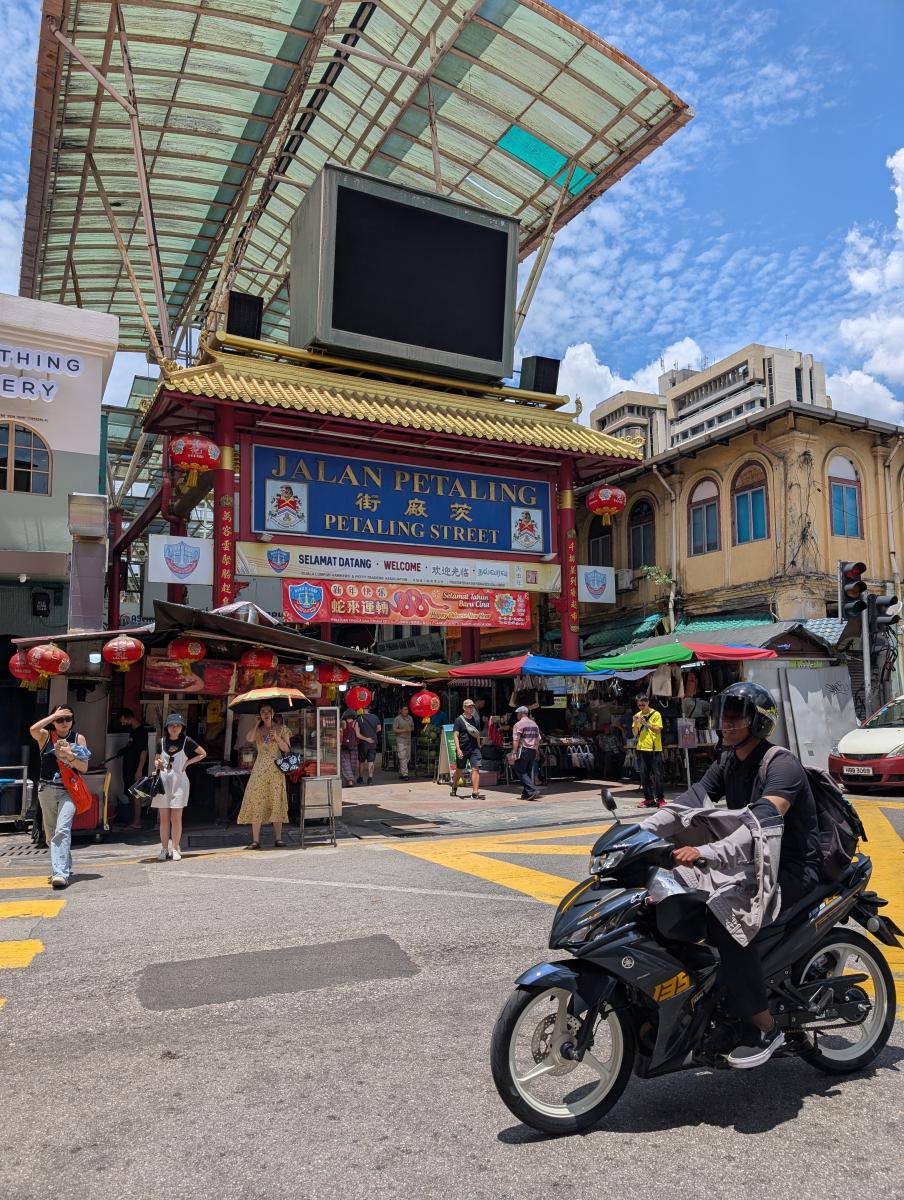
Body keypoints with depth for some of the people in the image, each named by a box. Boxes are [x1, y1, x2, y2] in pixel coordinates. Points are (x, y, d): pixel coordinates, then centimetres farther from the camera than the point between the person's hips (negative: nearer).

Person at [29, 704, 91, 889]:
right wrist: (55, 715, -16)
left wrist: (70, 756, -16)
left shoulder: (78, 738, 4)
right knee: (51, 832, 13)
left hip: (68, 790, -2)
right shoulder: (45, 736, 4)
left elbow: (84, 768, 0)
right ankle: (64, 866, 32)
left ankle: (60, 873, -25)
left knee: (62, 830, -18)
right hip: (47, 789, 3)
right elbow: (33, 729, -21)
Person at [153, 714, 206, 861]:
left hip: (179, 781, -2)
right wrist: (157, 764, -5)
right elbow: (156, 759, 18)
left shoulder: (186, 741, -2)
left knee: (176, 818, -2)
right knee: (164, 818, 5)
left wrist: (188, 762, -4)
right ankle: (164, 849, 12)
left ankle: (175, 849, 7)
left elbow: (203, 753, 5)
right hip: (163, 781, 3)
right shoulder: (162, 742, 6)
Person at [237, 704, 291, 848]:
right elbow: (249, 739, -13)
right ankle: (255, 840, -3)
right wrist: (257, 723, -7)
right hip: (260, 770, 1)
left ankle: (278, 838, 6)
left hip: (276, 770, -1)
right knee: (257, 803, -6)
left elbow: (286, 749, 1)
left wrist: (277, 738, -12)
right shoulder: (258, 730, 10)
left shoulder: (281, 729, 7)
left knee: (277, 802, -1)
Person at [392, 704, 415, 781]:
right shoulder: (397, 719, -7)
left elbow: (412, 727, 22)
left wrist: (410, 730, -2)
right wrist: (404, 730, -18)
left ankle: (401, 774, 20)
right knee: (402, 758, -12)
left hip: (408, 740, 7)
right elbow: (394, 730, -12)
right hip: (400, 741, -7)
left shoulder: (410, 718, 12)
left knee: (407, 758, 9)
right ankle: (404, 775, -14)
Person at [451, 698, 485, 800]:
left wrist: (478, 746, 17)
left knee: (476, 769, -11)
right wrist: (458, 749, -19)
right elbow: (455, 735, -11)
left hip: (474, 749, 3)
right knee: (459, 769, 12)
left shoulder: (476, 720, 9)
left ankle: (475, 793, -12)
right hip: (462, 750, -3)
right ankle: (454, 788, 36)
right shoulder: (459, 720, -6)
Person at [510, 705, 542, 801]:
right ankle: (526, 793, 13)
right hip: (533, 751, 7)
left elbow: (516, 740, -15)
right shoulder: (534, 724, 14)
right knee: (529, 772, 12)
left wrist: (514, 753, -15)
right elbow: (538, 739, 17)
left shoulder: (518, 724, -9)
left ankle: (533, 790, -14)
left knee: (520, 772, -2)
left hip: (523, 750, -7)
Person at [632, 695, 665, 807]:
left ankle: (660, 798, 2)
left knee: (657, 774, -3)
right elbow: (635, 734, 9)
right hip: (641, 748, 5)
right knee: (644, 775, 5)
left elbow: (658, 731, -10)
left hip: (654, 749, -4)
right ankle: (649, 798, 10)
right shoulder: (638, 715, 11)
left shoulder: (656, 714, -2)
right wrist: (635, 723, -8)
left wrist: (646, 723, -21)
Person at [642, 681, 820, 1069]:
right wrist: (640, 831, -16)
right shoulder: (728, 763, 8)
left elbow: (763, 822, -34)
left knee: (726, 919, -31)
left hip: (791, 870, -8)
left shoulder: (782, 764, -18)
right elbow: (692, 801, -2)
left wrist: (707, 853, -46)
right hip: (750, 862, 8)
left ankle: (765, 1026, -15)